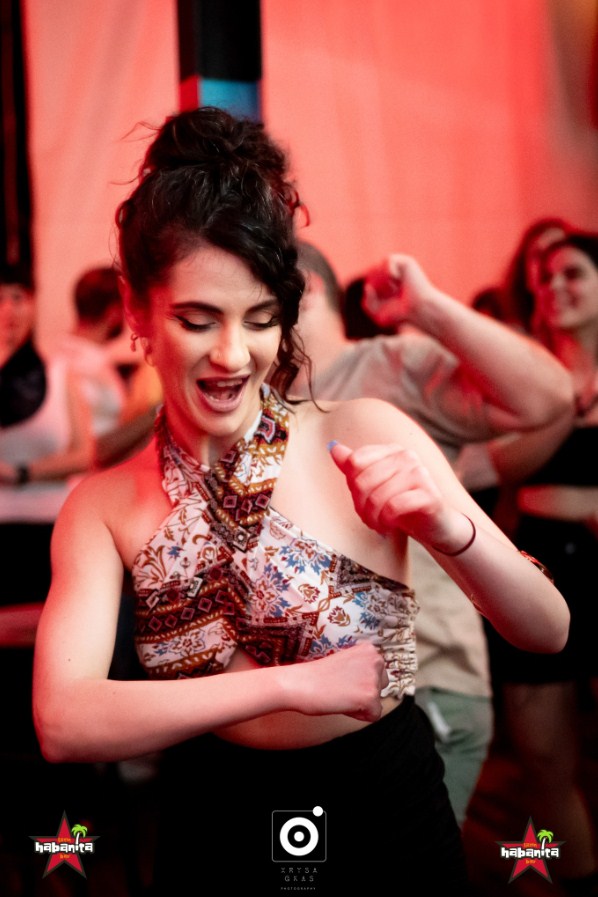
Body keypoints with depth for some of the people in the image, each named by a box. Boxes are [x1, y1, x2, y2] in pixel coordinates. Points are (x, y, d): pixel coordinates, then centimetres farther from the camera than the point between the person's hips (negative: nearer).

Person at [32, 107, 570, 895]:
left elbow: (548, 632, -13)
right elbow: (63, 723, -20)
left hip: (391, 834, 0)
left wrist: (447, 527, -34)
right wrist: (290, 684, -26)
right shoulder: (102, 508, -8)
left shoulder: (365, 439, -14)